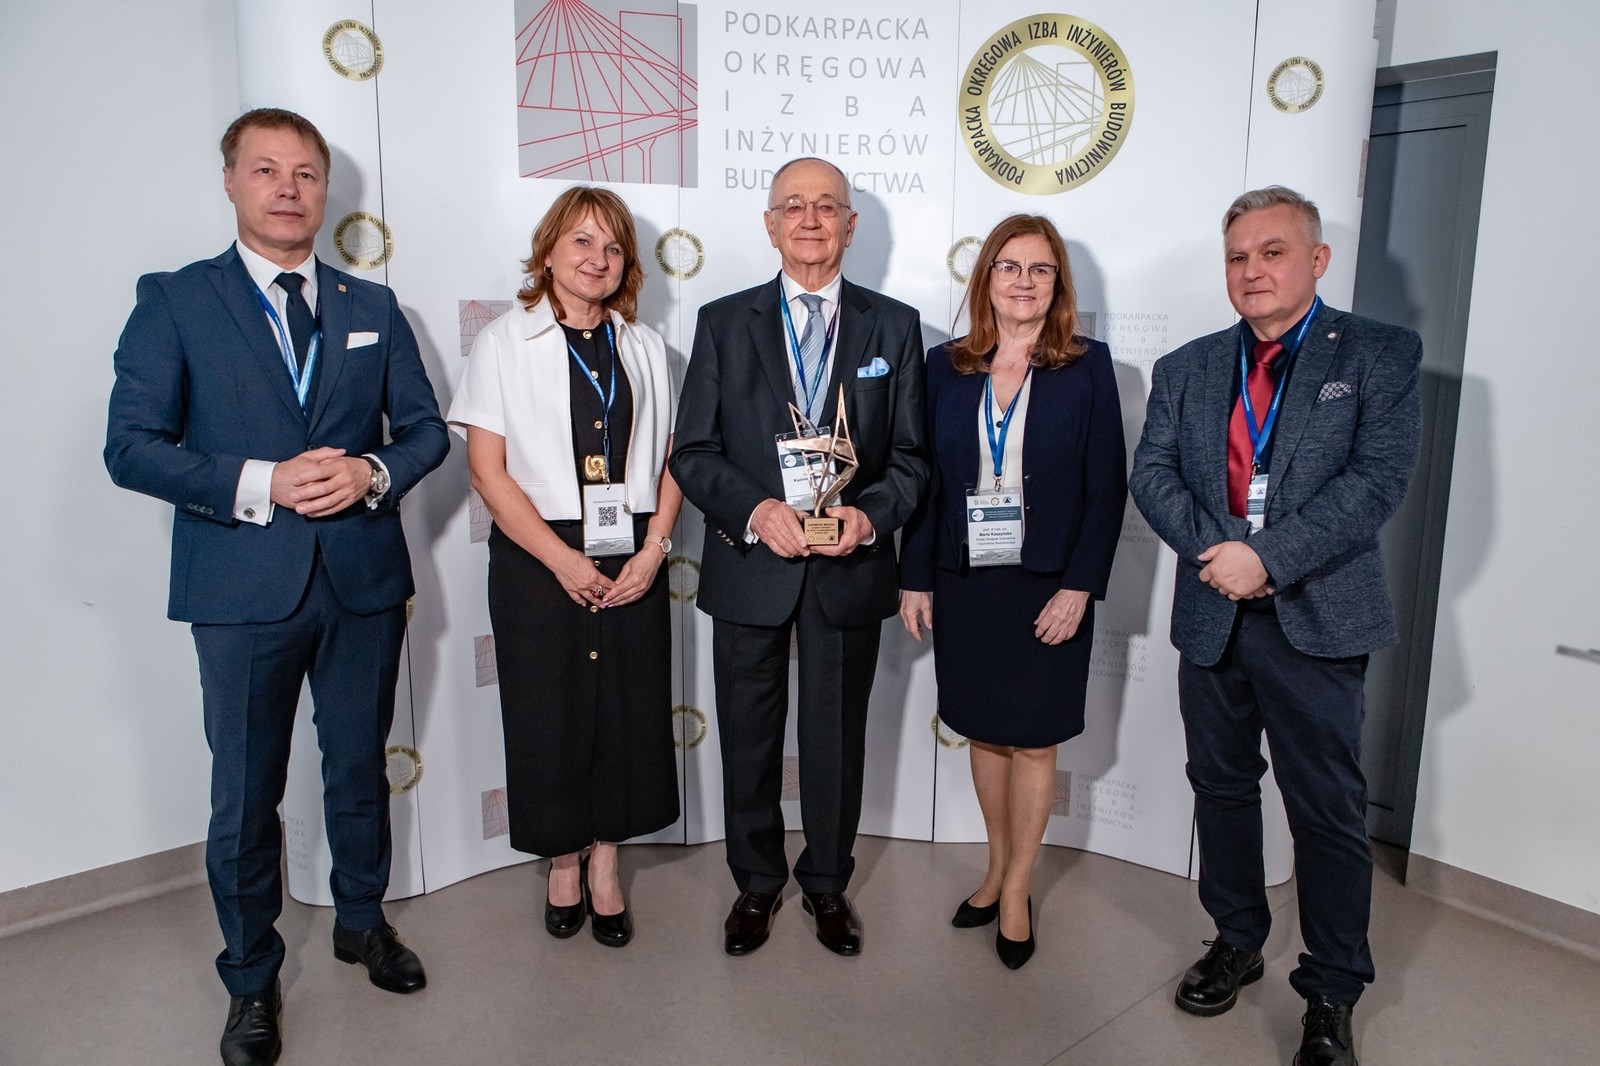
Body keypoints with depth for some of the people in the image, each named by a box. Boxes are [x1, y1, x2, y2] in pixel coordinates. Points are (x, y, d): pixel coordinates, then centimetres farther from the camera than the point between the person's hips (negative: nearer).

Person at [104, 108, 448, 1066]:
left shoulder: (373, 306, 9)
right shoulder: (173, 302, 0)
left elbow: (427, 427, 8)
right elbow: (132, 446, -7)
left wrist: (373, 472, -12)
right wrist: (260, 483, -19)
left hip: (363, 580, 3)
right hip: (243, 588, -2)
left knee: (361, 770, 18)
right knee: (245, 796, 9)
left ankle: (363, 920, 41)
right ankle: (252, 978, 30)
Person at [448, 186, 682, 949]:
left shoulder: (644, 347, 9)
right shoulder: (505, 343, -1)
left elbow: (669, 458, 7)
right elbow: (488, 468, -7)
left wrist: (654, 547, -8)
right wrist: (563, 559, -13)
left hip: (632, 561, 3)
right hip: (539, 560, -2)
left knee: (628, 712, 7)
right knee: (548, 716, 7)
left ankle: (605, 862, 26)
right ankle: (564, 862, 28)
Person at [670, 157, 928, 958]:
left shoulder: (894, 327, 3)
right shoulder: (723, 322, 2)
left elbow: (910, 456, 2)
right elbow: (693, 454, -2)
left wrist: (870, 515, -17)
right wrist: (755, 510, -19)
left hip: (849, 569, 0)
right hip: (749, 567, 0)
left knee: (837, 738, 14)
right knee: (748, 737, 14)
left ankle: (827, 884, 36)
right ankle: (756, 882, 36)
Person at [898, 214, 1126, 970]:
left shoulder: (1087, 366, -3)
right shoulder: (946, 367, 4)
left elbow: (1106, 485, -5)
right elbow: (924, 480, 4)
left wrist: (1079, 587, -12)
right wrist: (914, 579, 0)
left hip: (1048, 587, -2)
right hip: (964, 582, 3)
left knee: (1033, 741, 7)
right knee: (983, 733, 13)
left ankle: (1016, 889, 24)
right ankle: (998, 868, 33)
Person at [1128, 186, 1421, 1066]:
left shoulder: (1380, 356, -1)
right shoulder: (1186, 369, 10)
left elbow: (1379, 479, -13)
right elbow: (1151, 475, 1)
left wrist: (1268, 557, -21)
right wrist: (1213, 548, -16)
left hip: (1316, 621, -4)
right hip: (1211, 618, 4)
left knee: (1328, 812, 4)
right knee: (1221, 787, 16)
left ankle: (1331, 993, 21)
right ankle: (1236, 942, 36)